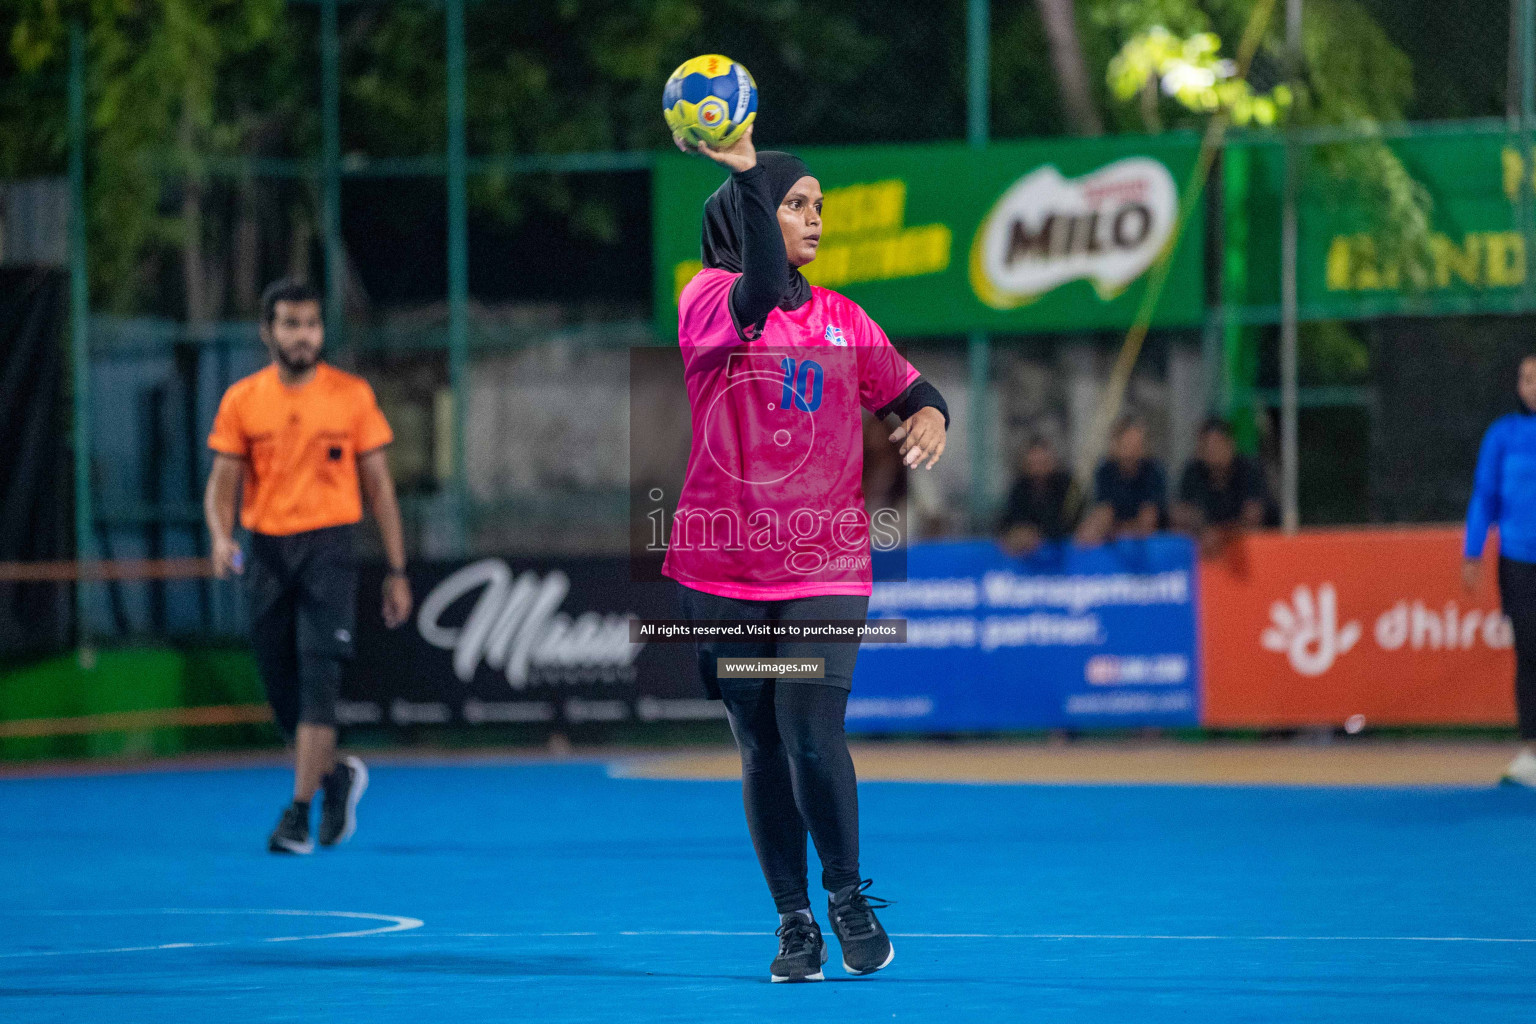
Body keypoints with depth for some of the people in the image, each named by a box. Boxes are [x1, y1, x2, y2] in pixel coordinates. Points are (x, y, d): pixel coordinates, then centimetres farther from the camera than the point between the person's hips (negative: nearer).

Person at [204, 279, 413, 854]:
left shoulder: (352, 395, 1)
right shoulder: (241, 400, 4)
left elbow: (378, 485, 6)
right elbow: (223, 482, 5)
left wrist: (397, 573, 4)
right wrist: (221, 537, -17)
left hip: (329, 548, -2)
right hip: (267, 552, 3)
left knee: (317, 682, -15)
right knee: (282, 692, 6)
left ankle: (297, 816, -15)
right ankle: (338, 776, 33)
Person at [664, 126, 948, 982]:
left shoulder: (843, 319, 10)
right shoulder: (708, 299, -3)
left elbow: (912, 391, 17)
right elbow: (758, 295, -26)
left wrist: (930, 417, -8)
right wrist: (746, 171, -36)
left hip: (826, 566, 1)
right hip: (723, 572, -1)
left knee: (812, 736, -13)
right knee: (762, 750, 5)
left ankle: (848, 894, 9)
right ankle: (796, 924, 18)